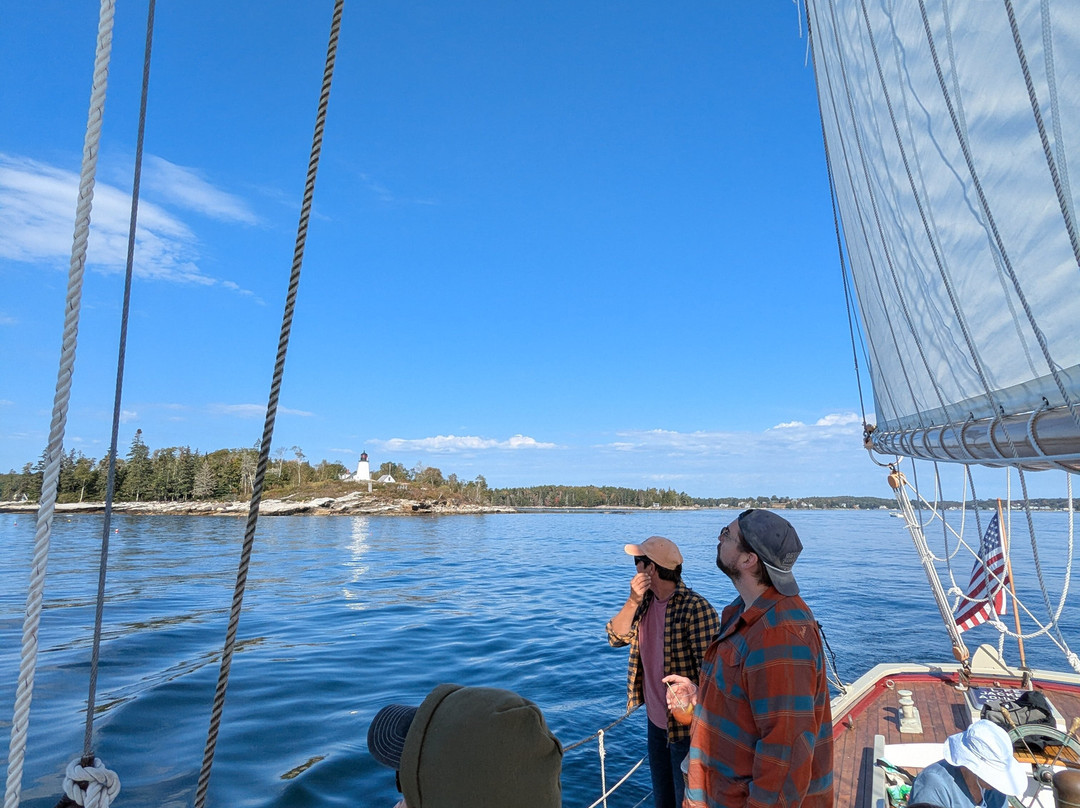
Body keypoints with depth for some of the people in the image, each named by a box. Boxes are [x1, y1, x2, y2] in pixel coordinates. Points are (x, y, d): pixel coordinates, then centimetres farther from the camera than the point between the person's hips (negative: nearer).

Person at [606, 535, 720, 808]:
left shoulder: (696, 609, -25)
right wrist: (633, 601, -20)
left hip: (685, 726, -7)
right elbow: (616, 637, -6)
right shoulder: (646, 601, -1)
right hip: (655, 720, 7)